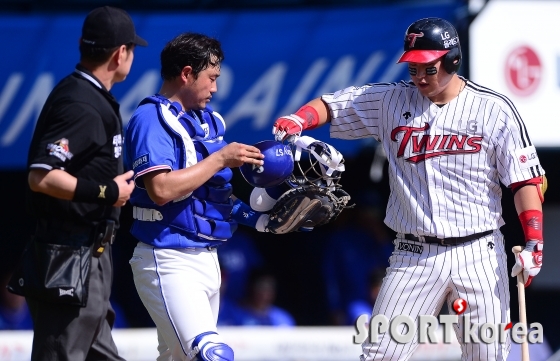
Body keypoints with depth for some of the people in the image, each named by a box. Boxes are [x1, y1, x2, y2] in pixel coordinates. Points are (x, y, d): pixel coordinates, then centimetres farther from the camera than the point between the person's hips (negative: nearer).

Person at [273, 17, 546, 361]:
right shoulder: (392, 100, 4)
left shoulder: (495, 109, -2)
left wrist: (534, 242, -13)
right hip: (414, 255, 2)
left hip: (480, 254, -1)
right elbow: (330, 105, 6)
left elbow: (526, 179, -3)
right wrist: (297, 120, -16)